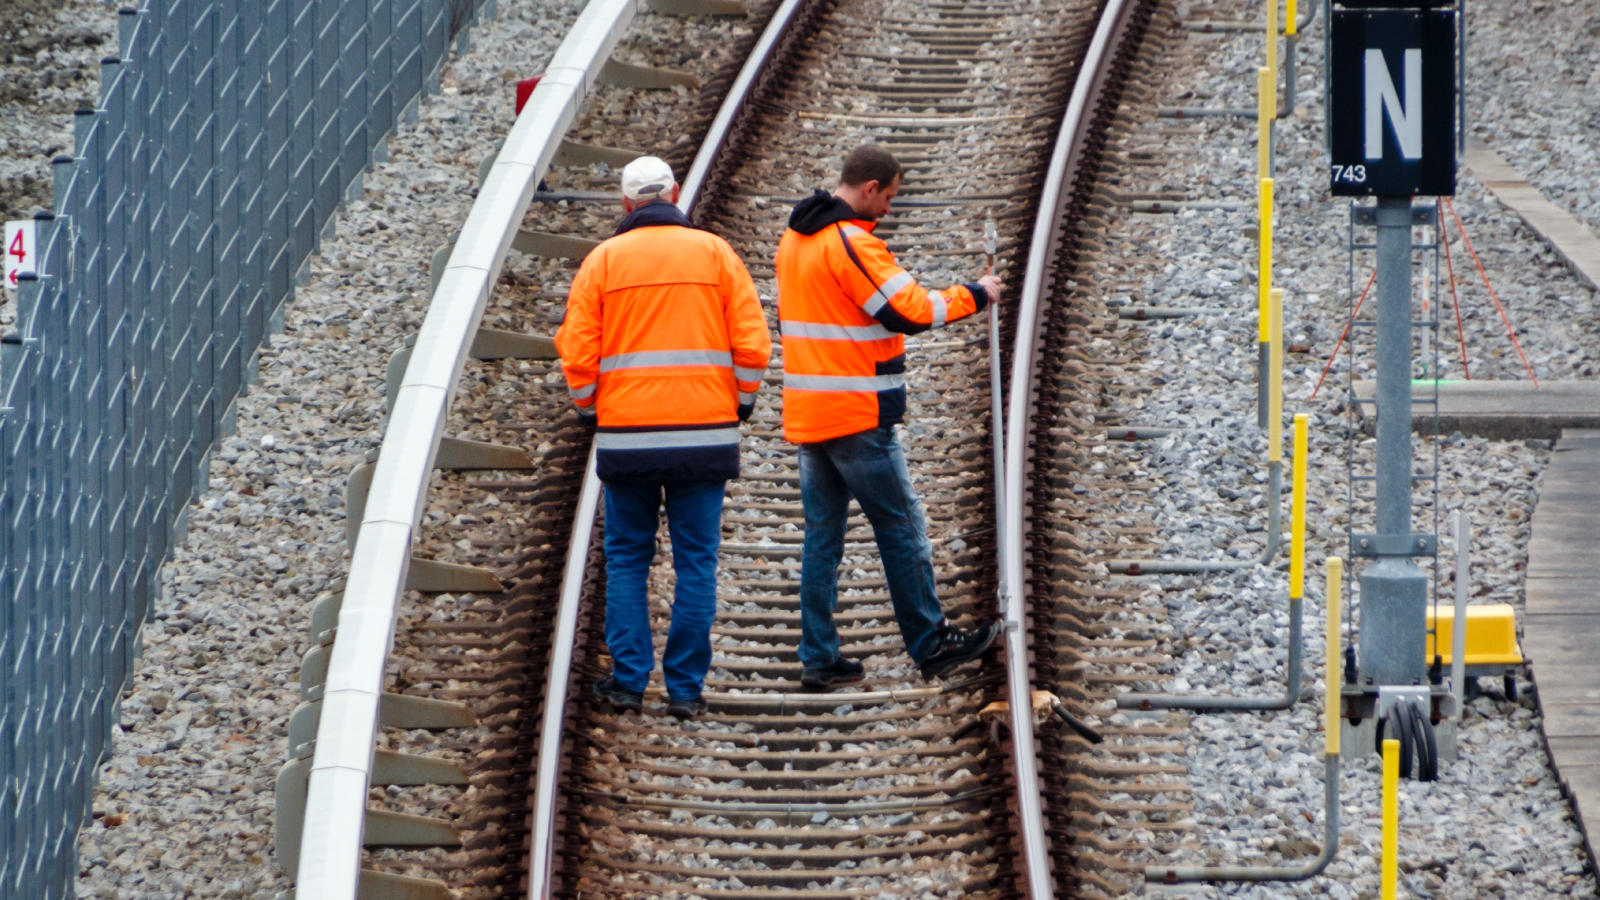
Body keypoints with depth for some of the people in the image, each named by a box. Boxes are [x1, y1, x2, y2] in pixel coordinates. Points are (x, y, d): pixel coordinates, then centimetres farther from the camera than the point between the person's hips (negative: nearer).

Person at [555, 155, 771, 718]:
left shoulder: (603, 259, 3)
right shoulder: (714, 252, 4)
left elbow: (576, 350, -1)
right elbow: (752, 341, 0)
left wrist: (591, 412, 12)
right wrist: (740, 405, 11)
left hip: (626, 435, 0)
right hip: (705, 434, 0)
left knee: (627, 559, 11)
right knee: (696, 561, 5)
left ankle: (628, 680, 7)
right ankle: (686, 687, 4)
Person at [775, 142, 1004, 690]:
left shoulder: (793, 240, 13)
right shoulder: (851, 243, -16)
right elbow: (911, 312, -17)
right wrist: (974, 295, -4)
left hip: (805, 413, 8)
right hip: (856, 416, -8)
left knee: (821, 532, 9)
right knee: (900, 527, 2)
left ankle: (819, 658, 9)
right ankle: (931, 645, 9)